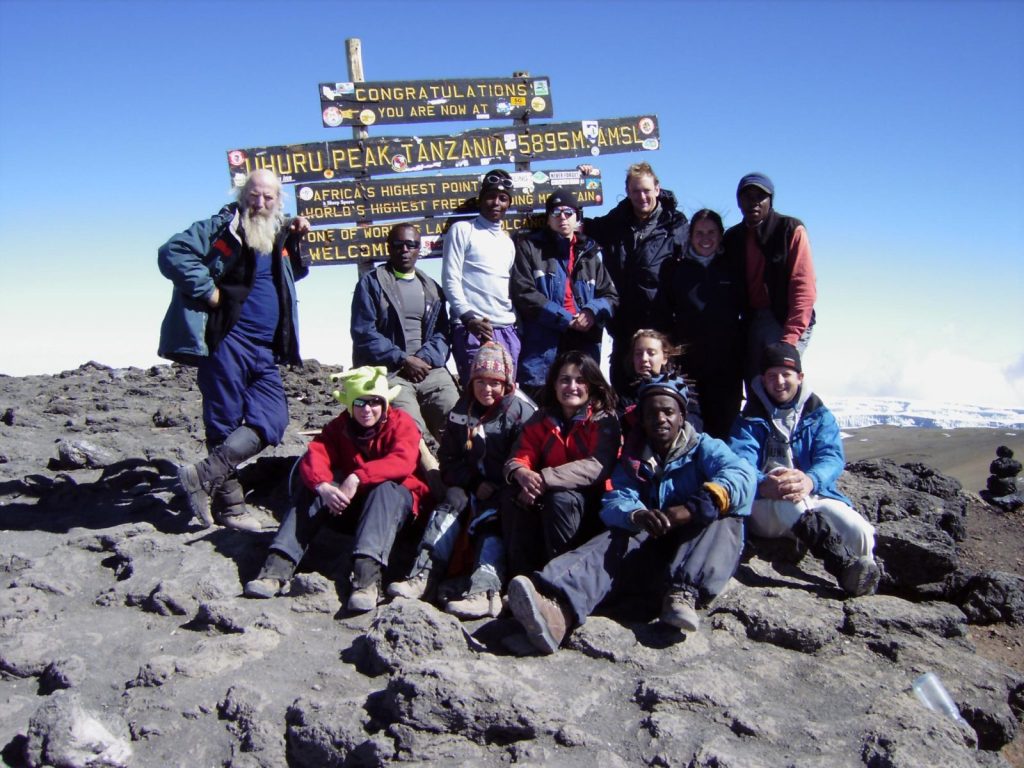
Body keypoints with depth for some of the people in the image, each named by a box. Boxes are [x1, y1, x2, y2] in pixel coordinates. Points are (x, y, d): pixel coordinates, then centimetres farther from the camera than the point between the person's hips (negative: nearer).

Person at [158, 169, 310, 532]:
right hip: (228, 342, -7)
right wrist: (208, 291, -16)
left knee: (273, 417, -3)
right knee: (226, 423, -1)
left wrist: (296, 241, 18)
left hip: (264, 351, 7)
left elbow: (293, 274, 36)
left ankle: (204, 475, -1)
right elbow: (172, 253, -13)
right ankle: (229, 505, 6)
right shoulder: (219, 228, -2)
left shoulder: (278, 237, 18)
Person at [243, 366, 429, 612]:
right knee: (312, 487, -18)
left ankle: (367, 576, -53)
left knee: (385, 489, -36)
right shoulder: (339, 426, 1)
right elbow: (314, 457, -17)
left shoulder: (401, 422, -11)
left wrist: (357, 478, -42)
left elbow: (403, 462, -30)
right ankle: (278, 567, -30)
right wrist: (323, 487, -40)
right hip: (352, 501, 4)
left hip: (394, 499, -4)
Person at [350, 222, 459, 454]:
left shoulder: (431, 288, 22)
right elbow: (363, 333, -3)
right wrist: (404, 360, -10)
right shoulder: (371, 283, 8)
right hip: (387, 370, -4)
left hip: (428, 368, 4)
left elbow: (442, 333, 11)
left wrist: (425, 359, -10)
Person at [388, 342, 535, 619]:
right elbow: (449, 461, 9)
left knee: (490, 520, -31)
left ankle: (486, 591, -51)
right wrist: (476, 484, -7)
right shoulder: (461, 413, 13)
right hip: (470, 488, 4)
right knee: (452, 502, -26)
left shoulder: (521, 412, -1)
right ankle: (424, 576, -39)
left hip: (504, 493, -3)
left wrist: (497, 491, -21)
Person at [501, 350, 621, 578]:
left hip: (590, 504, -3)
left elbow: (598, 466, -23)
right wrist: (522, 473, -30)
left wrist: (544, 479, -32)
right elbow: (519, 456, -2)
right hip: (545, 496, 4)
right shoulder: (541, 419, 7)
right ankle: (522, 575, -19)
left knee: (560, 499, -34)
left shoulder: (604, 421, -7)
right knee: (514, 503, -25)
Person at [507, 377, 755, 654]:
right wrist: (637, 515, -28)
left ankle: (685, 594, -51)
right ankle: (559, 609, -56)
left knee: (724, 522, -28)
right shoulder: (631, 459, 17)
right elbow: (614, 502, -1)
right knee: (613, 543, -27)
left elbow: (740, 476, -12)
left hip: (697, 551, -1)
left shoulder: (704, 447, 9)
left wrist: (693, 509, -32)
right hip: (649, 546, 1)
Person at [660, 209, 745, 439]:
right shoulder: (674, 267, 9)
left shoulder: (734, 267, 10)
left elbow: (748, 310, 9)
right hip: (687, 361, 0)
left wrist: (745, 351, -1)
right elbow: (663, 313, 7)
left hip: (727, 361, 0)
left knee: (724, 425, 1)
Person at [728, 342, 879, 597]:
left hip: (815, 498, 2)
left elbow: (832, 458, -7)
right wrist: (762, 485, -36)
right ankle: (844, 564, -50)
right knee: (785, 495, -38)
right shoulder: (750, 419, 11)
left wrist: (810, 481, -34)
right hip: (765, 508, -1)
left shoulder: (819, 416, 14)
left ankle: (862, 593, -8)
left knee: (862, 533, -29)